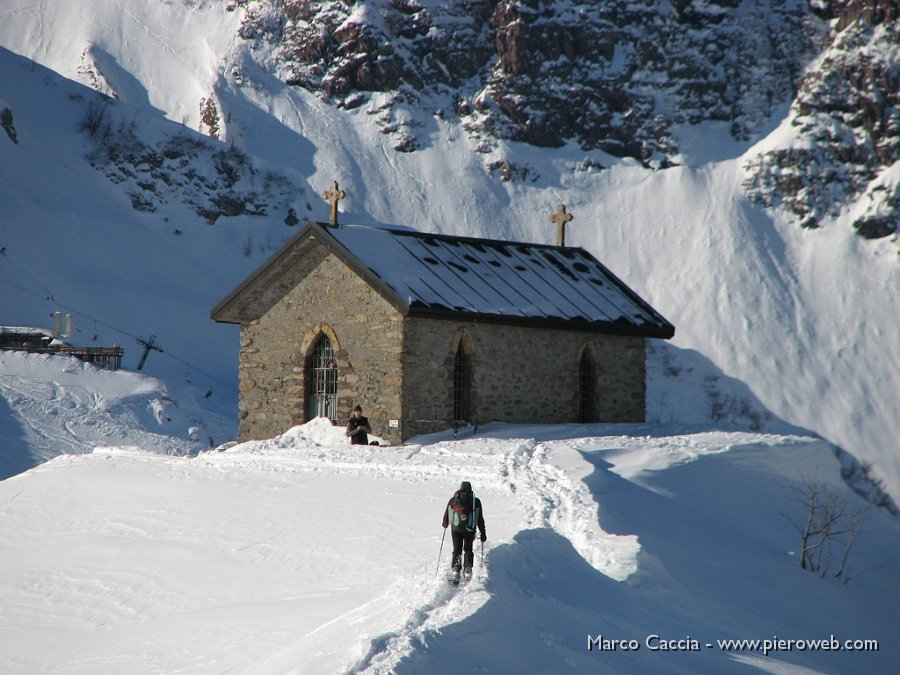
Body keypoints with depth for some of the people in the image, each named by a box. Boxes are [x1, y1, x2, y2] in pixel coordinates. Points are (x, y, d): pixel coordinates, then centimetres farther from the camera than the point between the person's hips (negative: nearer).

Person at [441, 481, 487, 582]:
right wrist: (483, 533, 8)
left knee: (457, 550, 9)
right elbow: (480, 519, 1)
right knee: (468, 550, 19)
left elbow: (446, 515, 10)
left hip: (456, 529, 0)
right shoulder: (475, 501, -1)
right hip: (470, 530, 0)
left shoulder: (453, 500, 2)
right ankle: (467, 570, 7)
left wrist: (445, 524, 32)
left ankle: (455, 571, -9)